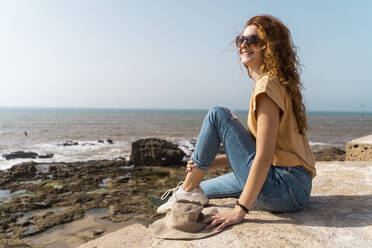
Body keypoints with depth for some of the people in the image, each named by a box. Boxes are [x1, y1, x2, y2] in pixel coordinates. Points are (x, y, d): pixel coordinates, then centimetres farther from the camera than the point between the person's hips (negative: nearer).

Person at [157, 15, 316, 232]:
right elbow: (253, 147, 14)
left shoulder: (268, 84, -14)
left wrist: (241, 209, -21)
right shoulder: (278, 83, 16)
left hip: (284, 188, -9)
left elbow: (264, 157, -23)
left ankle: (189, 189, 0)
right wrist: (208, 162, 8)